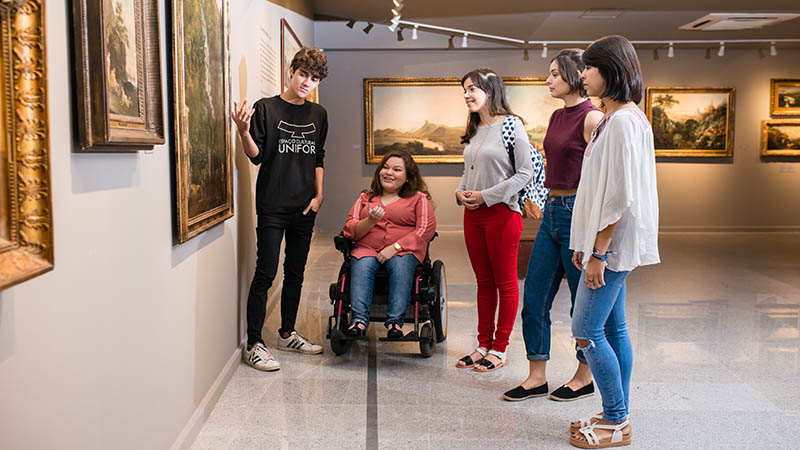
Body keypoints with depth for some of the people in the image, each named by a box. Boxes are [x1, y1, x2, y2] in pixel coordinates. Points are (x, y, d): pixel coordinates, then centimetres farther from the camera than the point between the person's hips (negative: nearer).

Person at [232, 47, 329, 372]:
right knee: (266, 274, -5)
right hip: (272, 207, -5)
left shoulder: (318, 114, 11)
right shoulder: (266, 108, -3)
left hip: (305, 208, 5)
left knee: (295, 272, 12)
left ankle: (287, 334, 26)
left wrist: (319, 194, 7)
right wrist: (243, 131, -24)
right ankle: (254, 345, 2)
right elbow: (256, 156, -6)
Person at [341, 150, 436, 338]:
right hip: (367, 248, 2)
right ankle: (359, 319, -41)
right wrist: (370, 221, -12)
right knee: (362, 265, -31)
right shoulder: (365, 198, 20)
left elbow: (426, 229, -3)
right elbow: (350, 231, 10)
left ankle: (395, 321, -40)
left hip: (404, 250, -2)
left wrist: (395, 248, -14)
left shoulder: (419, 199, 13)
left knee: (400, 265, -35)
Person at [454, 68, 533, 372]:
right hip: (473, 213, 7)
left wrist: (486, 196, -15)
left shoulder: (511, 125, -9)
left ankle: (499, 350, 12)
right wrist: (460, 192, 2)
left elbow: (526, 172, -14)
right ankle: (484, 345, 22)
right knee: (483, 282, 13)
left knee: (505, 283, 3)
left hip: (502, 212, -7)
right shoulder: (474, 130, 13)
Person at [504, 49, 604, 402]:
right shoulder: (557, 116, 14)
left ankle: (585, 378, 22)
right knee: (534, 298, 8)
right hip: (552, 211, 9)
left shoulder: (591, 118, -12)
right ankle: (537, 377, 18)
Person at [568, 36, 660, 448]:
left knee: (586, 331, -5)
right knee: (612, 329, 13)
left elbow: (620, 195, -21)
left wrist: (598, 252, -20)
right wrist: (586, 244, 18)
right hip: (606, 241, 10)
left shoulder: (623, 121, -16)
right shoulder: (613, 118, 15)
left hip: (613, 243, -10)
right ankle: (616, 416, 23)